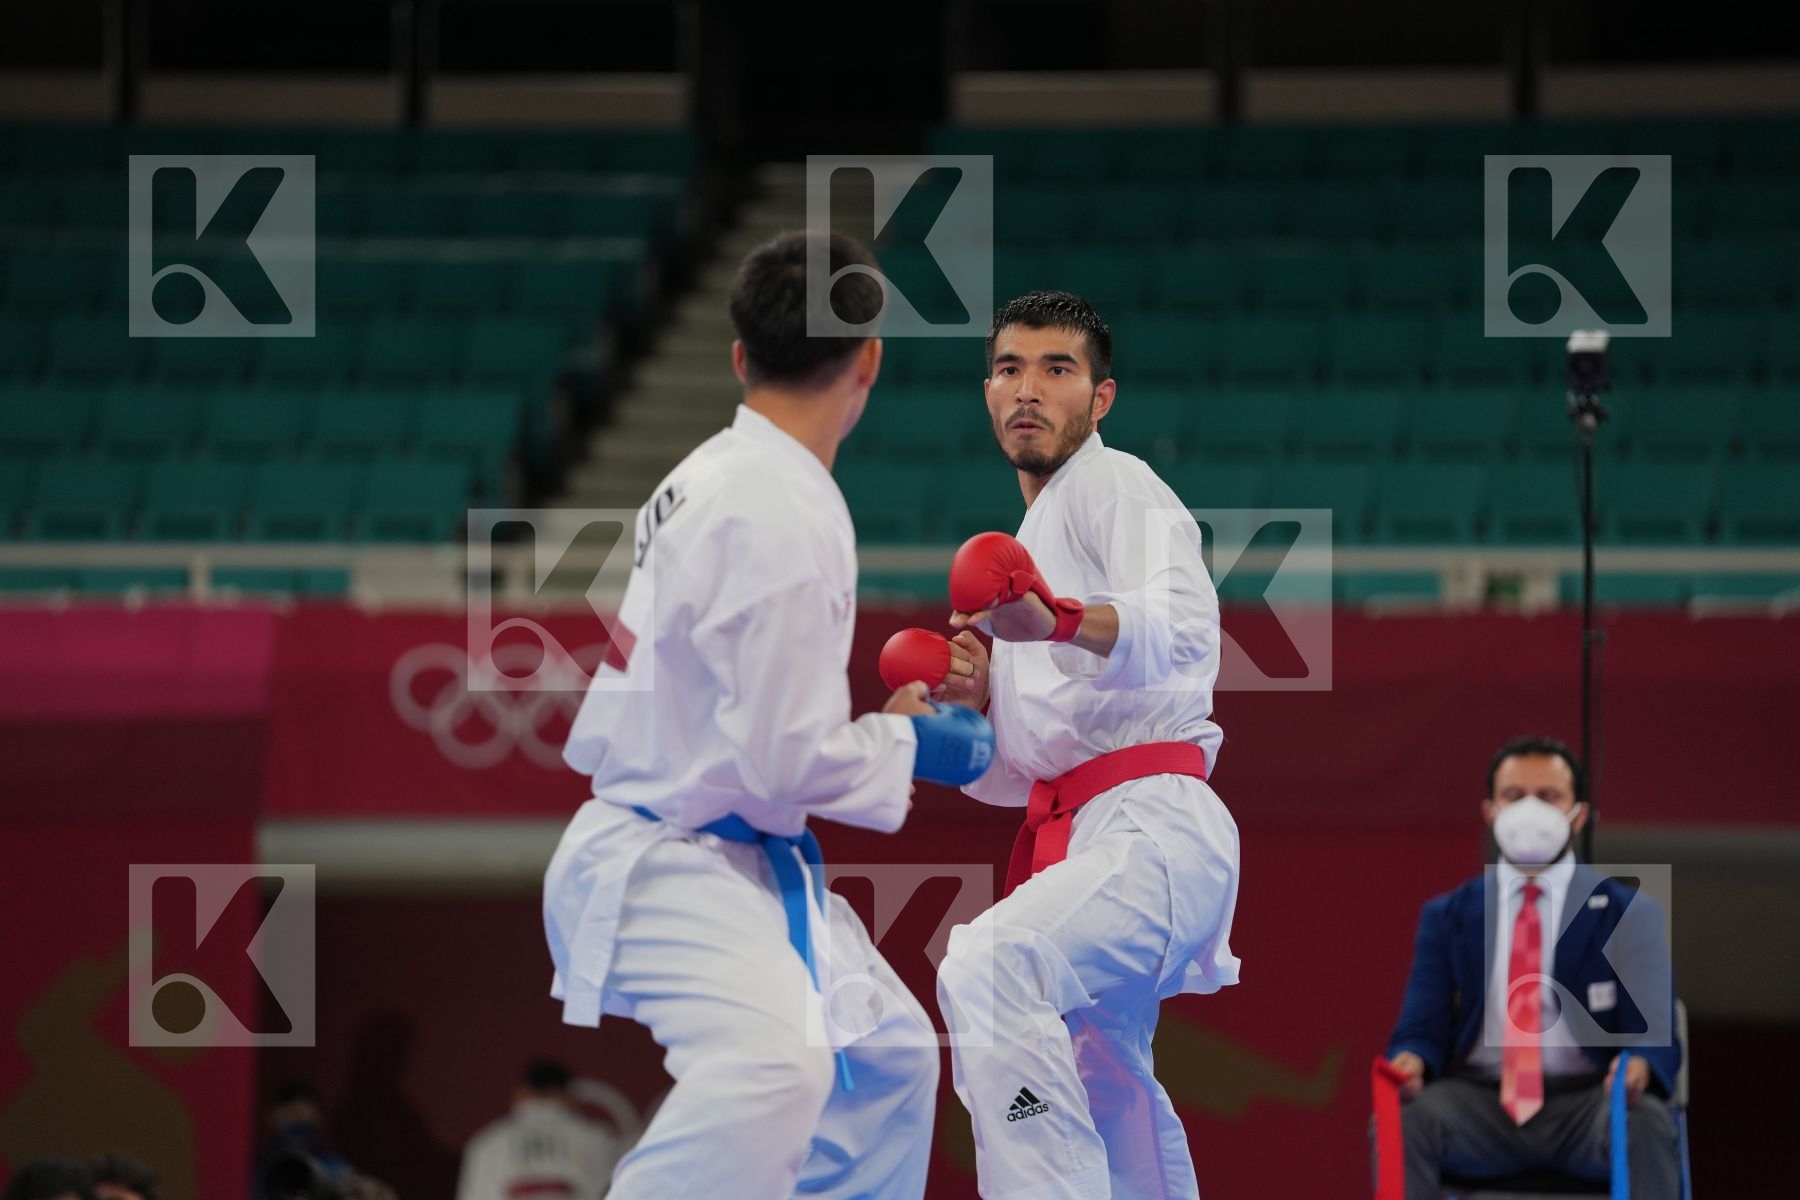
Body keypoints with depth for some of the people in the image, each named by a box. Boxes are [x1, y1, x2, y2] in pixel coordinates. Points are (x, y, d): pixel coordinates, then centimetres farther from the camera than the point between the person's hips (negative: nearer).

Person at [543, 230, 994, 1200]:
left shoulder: (706, 479, 7)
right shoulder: (784, 513, -22)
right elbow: (783, 758, -23)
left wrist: (873, 734, 16)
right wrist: (905, 747, -7)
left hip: (735, 864, 11)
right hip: (668, 874, -11)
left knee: (887, 1057, 23)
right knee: (777, 1067, -33)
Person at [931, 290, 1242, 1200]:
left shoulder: (1115, 487, -3)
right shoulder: (1027, 545, 24)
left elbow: (1185, 624, -25)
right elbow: (1010, 773, 26)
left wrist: (1061, 621, -42)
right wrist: (973, 703, 5)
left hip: (1152, 826, -10)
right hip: (1074, 834, 11)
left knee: (989, 968, -33)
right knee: (1101, 1092, 23)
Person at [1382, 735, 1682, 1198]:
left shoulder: (1628, 913, 10)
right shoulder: (1447, 917, 16)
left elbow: (1654, 1033, -1)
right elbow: (1422, 1027, 7)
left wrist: (1639, 1068, -28)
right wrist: (1412, 1060, -21)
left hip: (1588, 1104, -1)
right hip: (1481, 1103, 1)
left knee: (1647, 1122, -36)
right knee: (1401, 1120, -31)